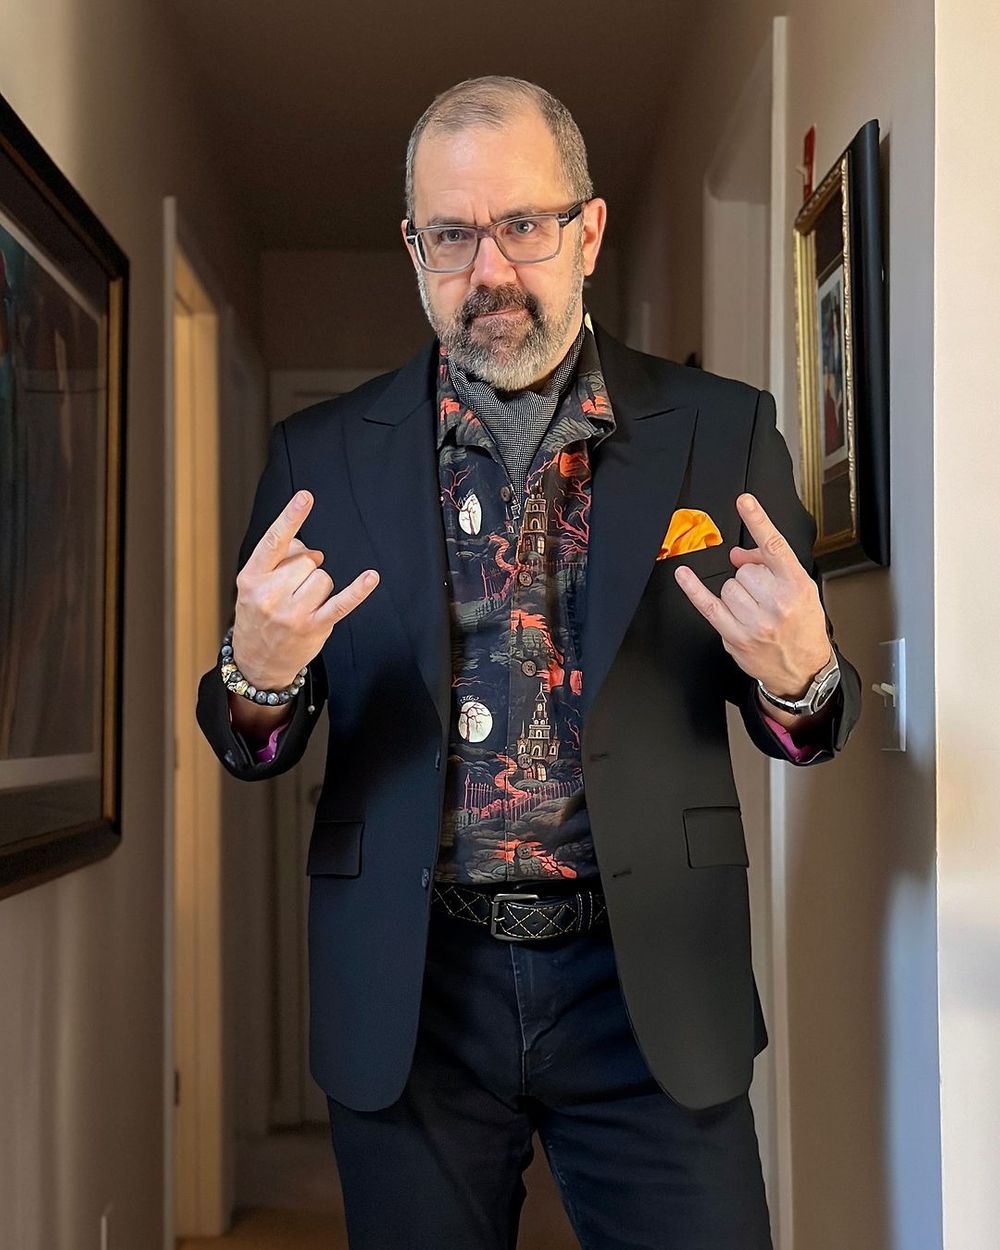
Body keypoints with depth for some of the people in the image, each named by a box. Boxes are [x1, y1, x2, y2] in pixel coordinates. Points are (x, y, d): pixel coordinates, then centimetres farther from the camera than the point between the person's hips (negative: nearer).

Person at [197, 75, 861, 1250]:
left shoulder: (724, 431, -1)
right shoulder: (318, 455, 1)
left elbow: (807, 718, 4)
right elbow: (253, 748, 4)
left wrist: (798, 676, -20)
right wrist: (257, 674, -19)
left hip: (653, 989, 0)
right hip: (407, 992, 1)